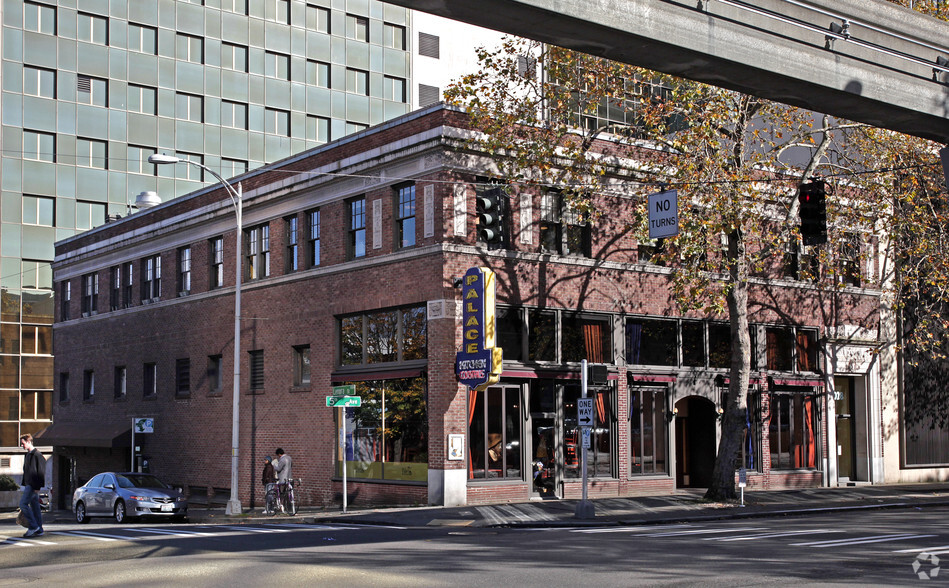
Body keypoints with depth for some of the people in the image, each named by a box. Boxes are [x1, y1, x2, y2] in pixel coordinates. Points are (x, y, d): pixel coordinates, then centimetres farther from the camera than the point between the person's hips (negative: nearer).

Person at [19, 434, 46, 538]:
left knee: (23, 503, -14)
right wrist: (25, 484, 18)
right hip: (29, 485, 10)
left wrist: (37, 487, -19)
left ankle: (33, 526, -10)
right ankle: (39, 530, 11)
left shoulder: (37, 455, -12)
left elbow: (41, 472, -16)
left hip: (34, 485, -10)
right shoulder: (28, 455, 18)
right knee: (35, 506, 9)